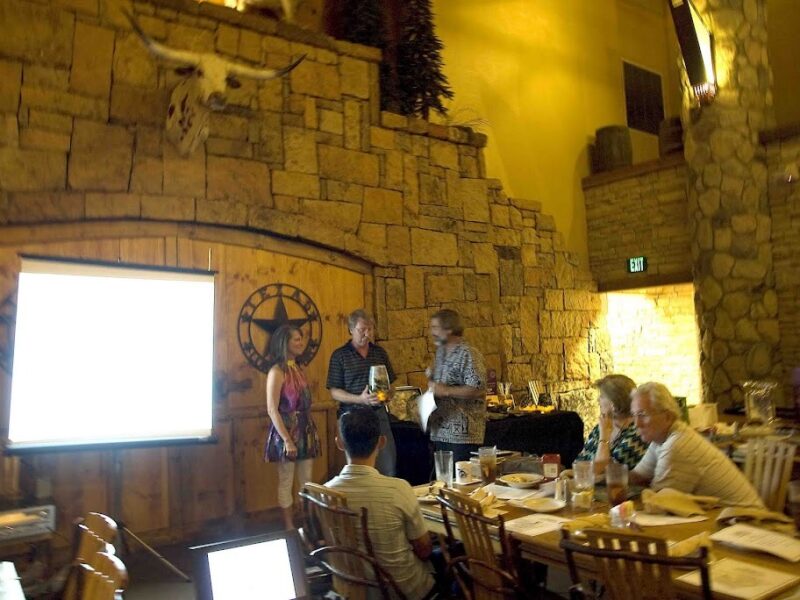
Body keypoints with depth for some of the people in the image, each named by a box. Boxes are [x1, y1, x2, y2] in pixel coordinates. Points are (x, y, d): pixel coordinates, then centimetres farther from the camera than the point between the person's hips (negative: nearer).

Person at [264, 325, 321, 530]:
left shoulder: (299, 369, 10)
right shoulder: (277, 371, -13)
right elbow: (272, 410, -17)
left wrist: (314, 430, 13)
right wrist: (287, 440, -20)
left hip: (305, 432, 7)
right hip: (286, 432, -7)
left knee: (307, 481, 12)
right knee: (286, 483, 4)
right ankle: (290, 528, 15)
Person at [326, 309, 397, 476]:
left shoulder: (380, 352, 9)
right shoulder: (339, 355, -2)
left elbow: (391, 384, 16)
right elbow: (334, 392, -5)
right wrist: (360, 399, -20)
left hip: (379, 414, 3)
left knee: (388, 468, 4)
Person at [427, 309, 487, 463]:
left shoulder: (468, 355, -13)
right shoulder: (440, 352, 16)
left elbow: (477, 389, -20)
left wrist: (446, 391, -20)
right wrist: (431, 382, 9)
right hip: (440, 432, 8)